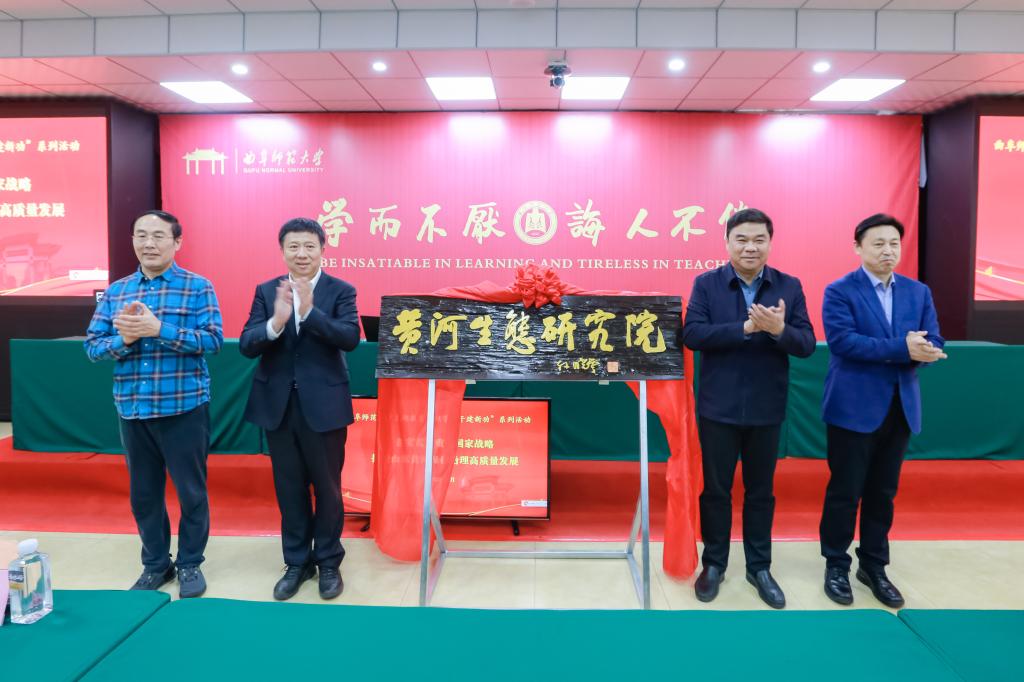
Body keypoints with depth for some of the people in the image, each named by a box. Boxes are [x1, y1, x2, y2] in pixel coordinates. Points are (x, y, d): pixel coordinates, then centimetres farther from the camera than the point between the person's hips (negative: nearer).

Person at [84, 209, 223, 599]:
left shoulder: (197, 287, -4)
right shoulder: (115, 292, 9)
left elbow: (213, 340, -14)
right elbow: (92, 347, 6)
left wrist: (158, 328, -23)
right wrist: (124, 338, -14)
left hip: (184, 406, -4)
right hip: (132, 409, 4)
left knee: (191, 490, 8)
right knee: (143, 492, 15)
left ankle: (190, 563, 25)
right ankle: (155, 564, 31)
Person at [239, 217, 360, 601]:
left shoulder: (341, 291, -3)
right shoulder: (266, 291, 4)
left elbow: (350, 338, -17)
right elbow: (246, 346, -5)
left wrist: (310, 311, -28)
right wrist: (276, 322, -25)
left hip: (324, 404, -2)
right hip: (278, 405, 3)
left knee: (327, 487, 9)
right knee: (289, 489, 13)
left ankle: (328, 562, 27)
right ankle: (297, 562, 29)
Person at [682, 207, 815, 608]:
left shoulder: (789, 287, 0)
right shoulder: (706, 284, -4)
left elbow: (806, 345, -5)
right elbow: (692, 335, -16)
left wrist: (779, 330, -26)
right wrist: (746, 327, -25)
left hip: (766, 410, 2)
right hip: (718, 408, -1)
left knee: (760, 491, 14)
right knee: (715, 489, 11)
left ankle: (759, 567, 30)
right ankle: (714, 564, 28)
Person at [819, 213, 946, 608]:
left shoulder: (919, 292, 10)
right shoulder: (840, 291, -6)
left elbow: (933, 345, 4)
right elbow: (841, 340, -19)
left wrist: (919, 351, -19)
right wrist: (901, 349, -22)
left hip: (900, 407, 5)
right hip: (853, 407, -5)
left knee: (883, 492, 13)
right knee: (845, 491, 4)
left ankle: (874, 566, 27)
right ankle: (836, 565, 19)